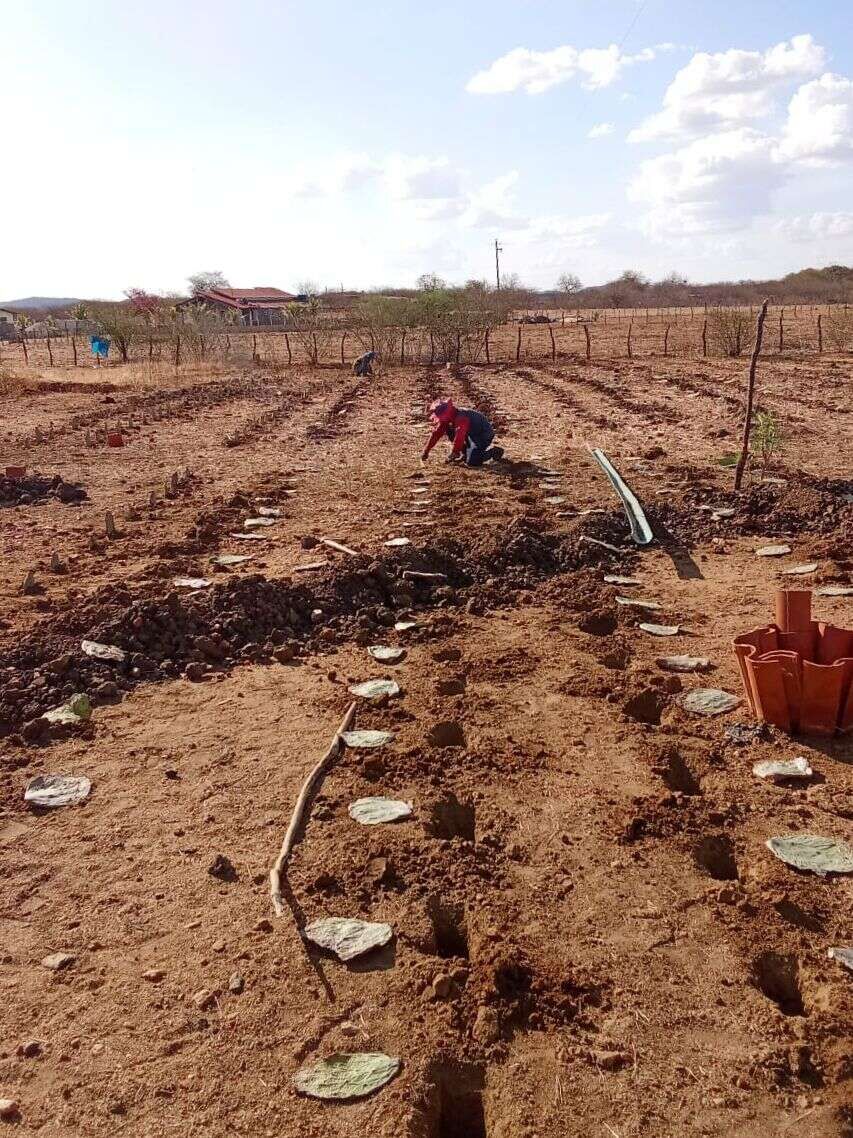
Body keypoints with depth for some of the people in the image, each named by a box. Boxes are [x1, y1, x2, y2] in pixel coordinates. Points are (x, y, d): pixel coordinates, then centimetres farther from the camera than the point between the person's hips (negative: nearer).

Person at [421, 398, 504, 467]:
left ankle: (495, 451, 0)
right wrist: (426, 451, -2)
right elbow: (436, 434, 0)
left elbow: (459, 437, -36)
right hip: (472, 433, 9)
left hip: (485, 435, -9)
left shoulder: (461, 418, -31)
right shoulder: (446, 420, -2)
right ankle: (465, 454, 5)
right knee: (448, 430, -4)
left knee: (471, 462, -20)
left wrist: (452, 455, -31)